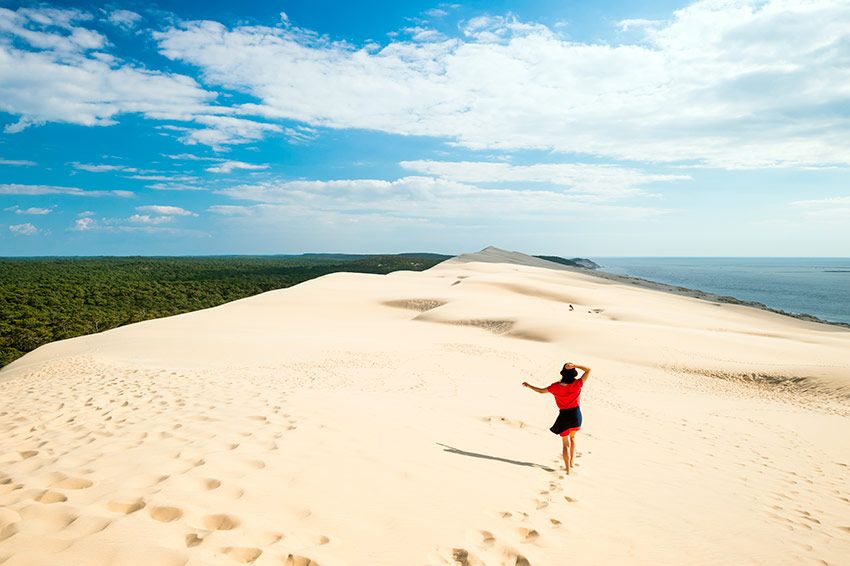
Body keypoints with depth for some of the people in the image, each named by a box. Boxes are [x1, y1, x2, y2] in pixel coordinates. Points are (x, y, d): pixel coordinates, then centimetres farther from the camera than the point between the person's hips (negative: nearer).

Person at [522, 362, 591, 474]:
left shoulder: (556, 386, -11)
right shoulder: (577, 384, -14)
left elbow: (542, 391, 4)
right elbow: (588, 370, -10)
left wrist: (529, 385, 18)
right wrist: (574, 366, -19)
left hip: (564, 416, -1)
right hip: (576, 415, 1)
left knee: (566, 444, 10)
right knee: (572, 437, 27)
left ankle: (568, 468, 7)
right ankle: (572, 463, 27)